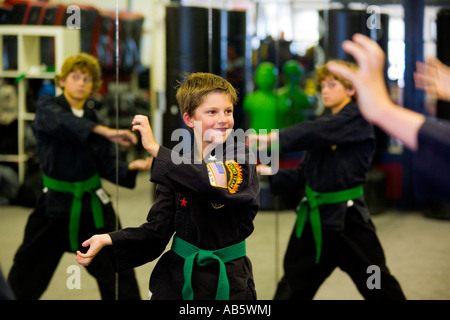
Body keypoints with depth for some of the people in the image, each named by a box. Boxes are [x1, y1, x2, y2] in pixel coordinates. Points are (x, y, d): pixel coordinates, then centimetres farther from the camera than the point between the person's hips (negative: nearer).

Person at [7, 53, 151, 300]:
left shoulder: (95, 121, 6)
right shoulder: (47, 107, -5)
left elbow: (108, 168, 2)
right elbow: (61, 122, -31)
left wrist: (132, 166, -19)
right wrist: (104, 131, -43)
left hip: (93, 206, 3)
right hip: (55, 205, -3)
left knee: (118, 275, 3)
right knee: (24, 279, 7)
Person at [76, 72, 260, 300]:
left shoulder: (242, 160, -7)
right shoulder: (176, 168, 1)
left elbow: (214, 185, -30)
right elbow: (156, 231, -2)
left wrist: (156, 149, -27)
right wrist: (110, 240, -18)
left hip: (229, 281, -2)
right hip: (178, 278, 2)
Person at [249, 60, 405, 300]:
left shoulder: (357, 120, -11)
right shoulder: (326, 123, 13)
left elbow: (314, 132, -28)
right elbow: (304, 174, 13)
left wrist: (273, 138, -33)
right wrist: (272, 175, 0)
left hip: (347, 218, -7)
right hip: (314, 217, 7)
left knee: (379, 286, 4)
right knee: (292, 289, 15)